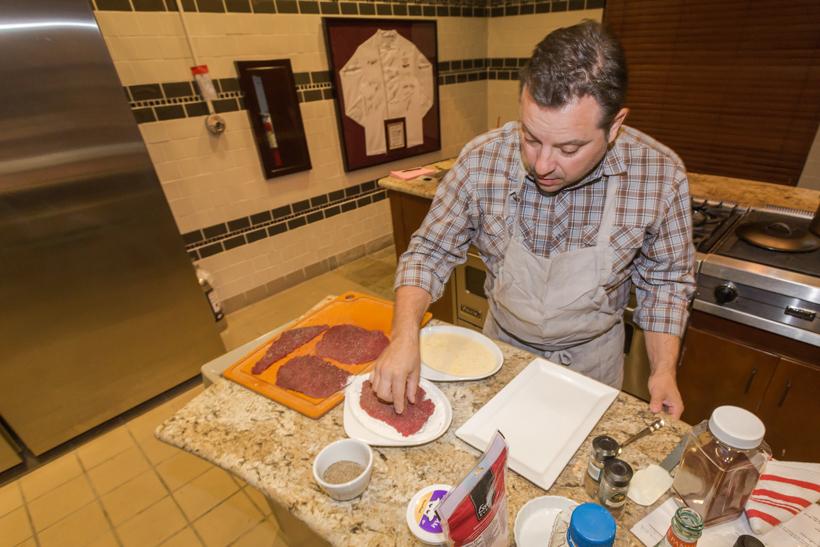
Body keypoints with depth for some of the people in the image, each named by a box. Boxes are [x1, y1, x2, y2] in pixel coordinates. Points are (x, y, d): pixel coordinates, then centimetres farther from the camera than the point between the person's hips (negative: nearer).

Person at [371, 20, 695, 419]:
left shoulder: (661, 175, -22)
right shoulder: (482, 160, -24)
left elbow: (665, 279, -7)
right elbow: (429, 253, -16)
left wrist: (664, 370, -15)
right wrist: (405, 336, -29)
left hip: (592, 357, 0)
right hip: (503, 346, 1)